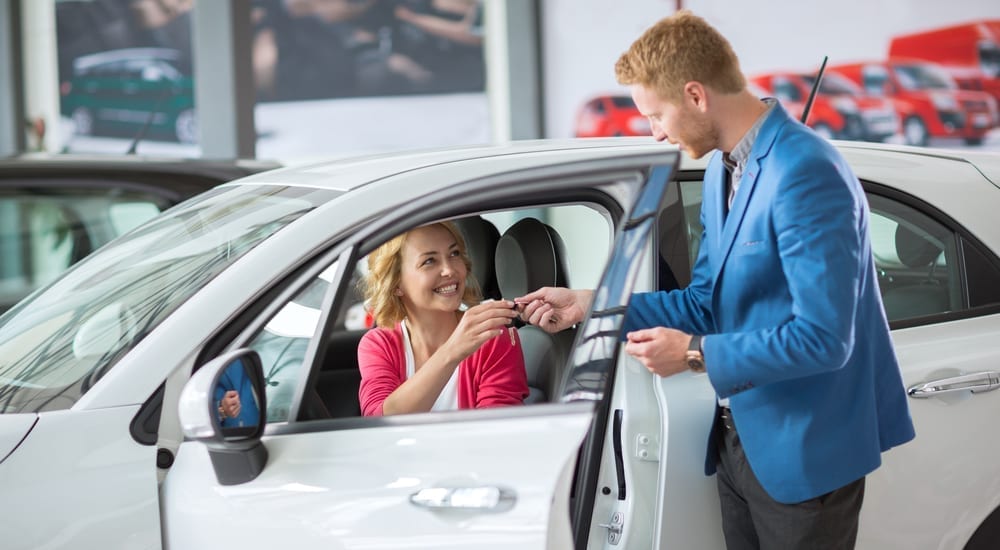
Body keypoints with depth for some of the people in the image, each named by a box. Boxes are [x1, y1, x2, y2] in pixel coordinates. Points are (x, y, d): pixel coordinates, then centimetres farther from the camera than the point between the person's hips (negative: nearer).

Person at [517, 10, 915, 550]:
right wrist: (589, 304, 4)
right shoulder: (721, 171, 8)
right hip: (739, 438, 9)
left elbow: (823, 338, -26)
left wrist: (695, 354, -19)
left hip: (802, 450, -9)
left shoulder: (805, 174, -23)